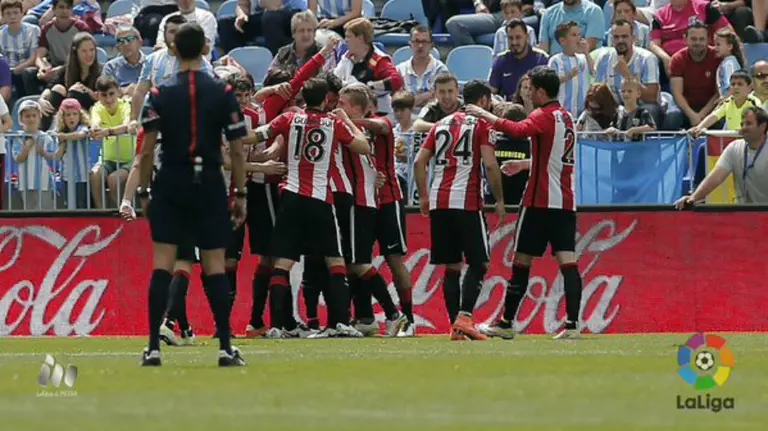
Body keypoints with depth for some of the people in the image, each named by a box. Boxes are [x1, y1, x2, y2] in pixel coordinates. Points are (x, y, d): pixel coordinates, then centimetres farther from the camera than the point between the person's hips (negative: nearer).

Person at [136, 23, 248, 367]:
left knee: (162, 264, 0)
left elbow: (147, 150, -6)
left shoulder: (160, 95, -3)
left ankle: (154, 347, -5)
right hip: (209, 184, 0)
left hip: (170, 184, 0)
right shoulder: (222, 94, -1)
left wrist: (143, 192, 3)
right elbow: (237, 150, -1)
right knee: (215, 265, 4)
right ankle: (226, 347, 1)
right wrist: (239, 194, 7)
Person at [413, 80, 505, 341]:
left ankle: (455, 326, 6)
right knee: (479, 265, -1)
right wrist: (499, 200, -1)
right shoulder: (482, 124, 2)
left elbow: (419, 162, 14)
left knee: (451, 266, 10)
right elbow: (490, 164, -9)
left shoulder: (442, 124, 18)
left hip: (438, 202, 5)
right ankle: (464, 317, -17)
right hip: (466, 202, -5)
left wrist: (423, 197, 20)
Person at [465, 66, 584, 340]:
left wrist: (485, 115, -23)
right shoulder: (565, 117, 15)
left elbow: (519, 130, -30)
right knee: (567, 261, -2)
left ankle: (506, 323, 10)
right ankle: (572, 323, -14)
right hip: (566, 202, 7)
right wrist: (525, 164, 37)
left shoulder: (544, 116, -10)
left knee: (522, 261, 3)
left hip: (541, 201, -7)